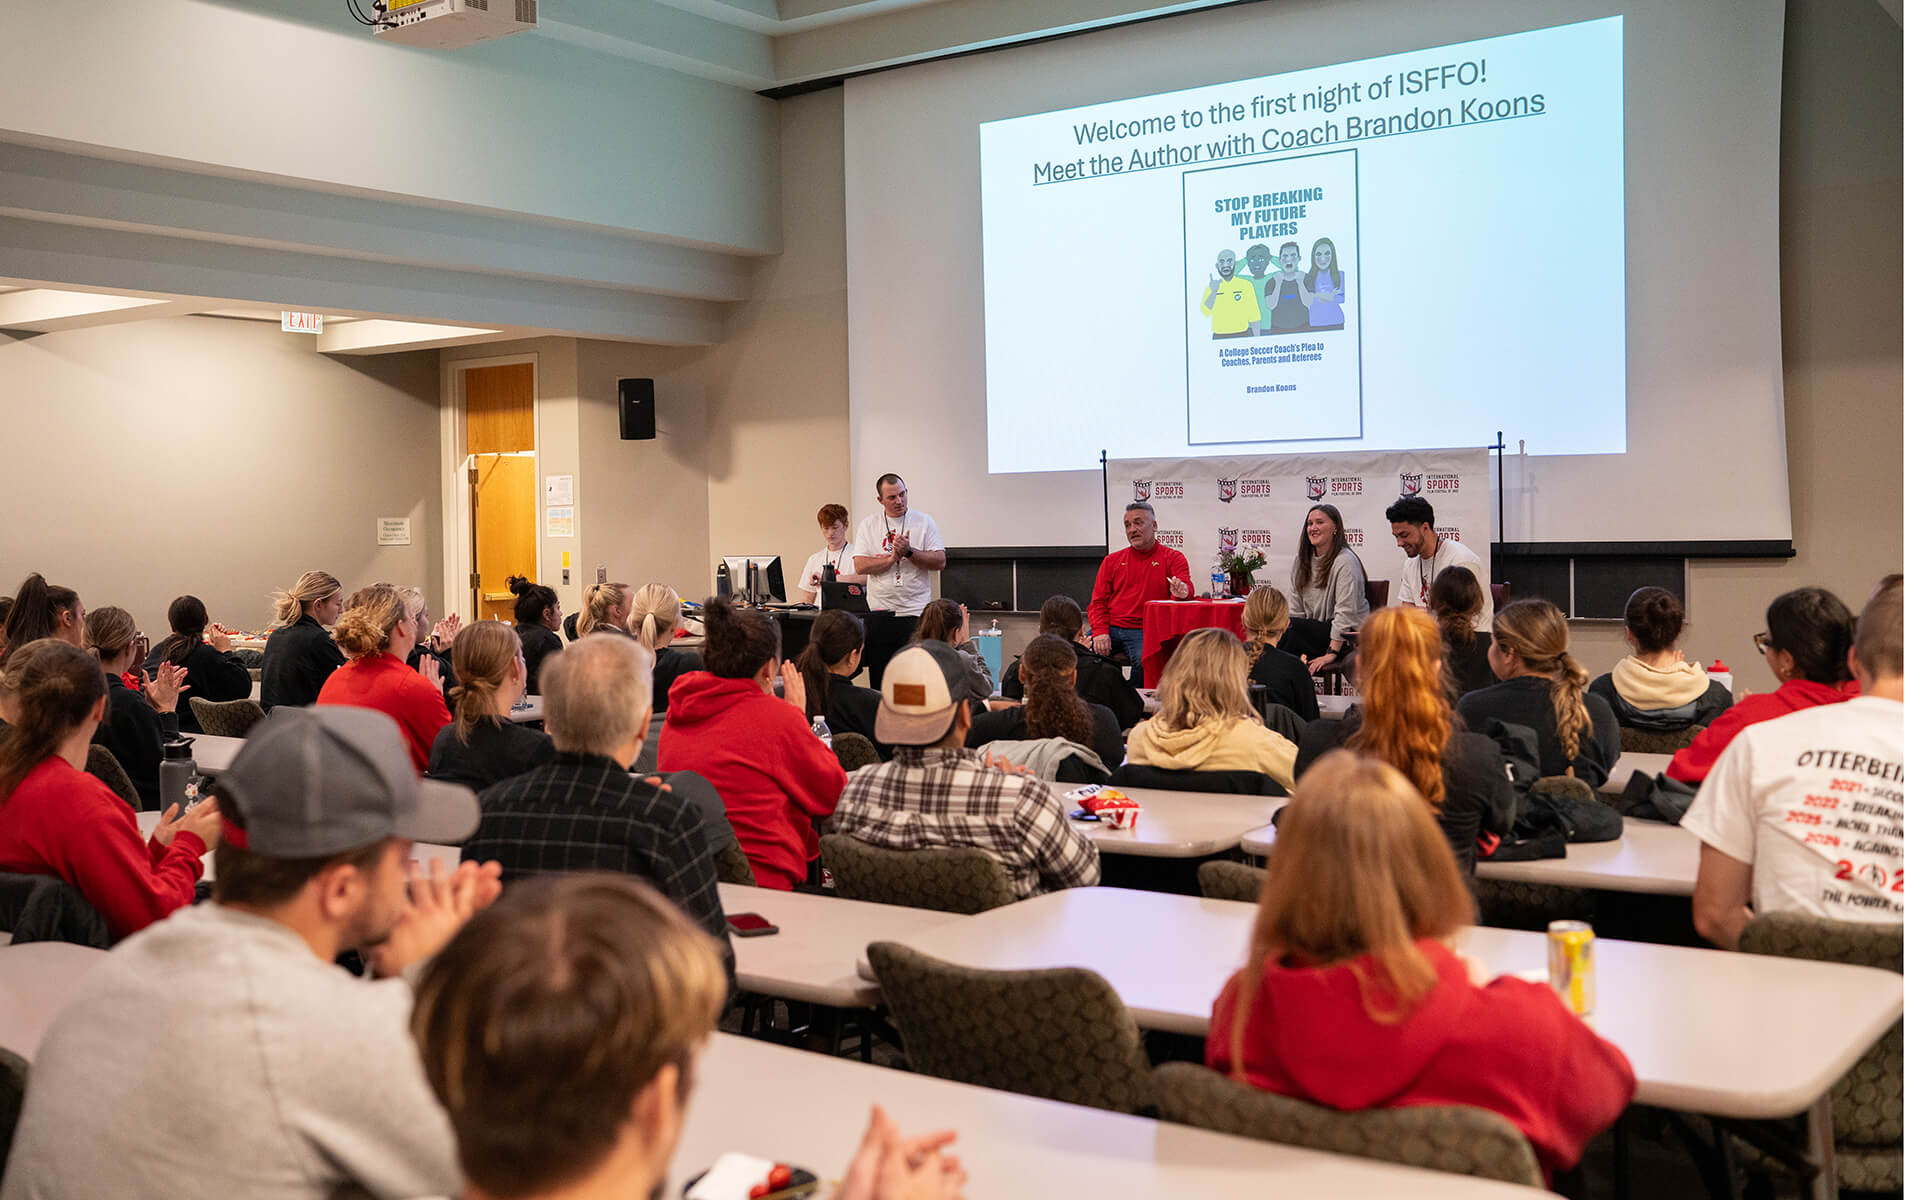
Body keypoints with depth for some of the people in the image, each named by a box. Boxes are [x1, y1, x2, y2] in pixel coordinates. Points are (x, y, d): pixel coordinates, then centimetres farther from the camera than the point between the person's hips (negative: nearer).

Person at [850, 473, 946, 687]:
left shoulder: (924, 522, 4)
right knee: (879, 675, 4)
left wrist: (908, 552, -14)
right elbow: (860, 566, -3)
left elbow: (940, 562, -4)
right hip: (879, 613, 2)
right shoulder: (868, 525, 7)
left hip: (915, 613, -1)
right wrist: (893, 557, -11)